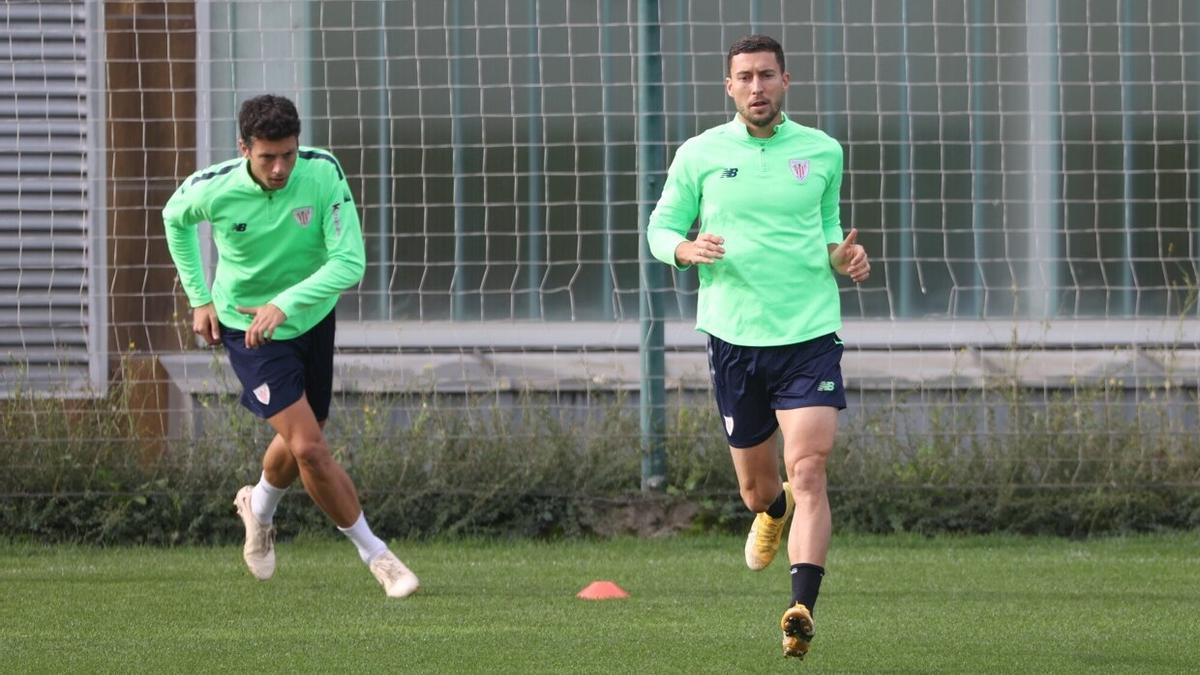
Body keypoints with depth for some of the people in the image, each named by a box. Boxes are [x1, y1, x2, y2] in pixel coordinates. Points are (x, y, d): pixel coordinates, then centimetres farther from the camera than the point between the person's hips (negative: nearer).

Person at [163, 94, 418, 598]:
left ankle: (259, 506, 52)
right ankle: (375, 554, -1)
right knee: (310, 448, -15)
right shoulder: (213, 189, -22)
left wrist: (286, 304, -37)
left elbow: (349, 263, -26)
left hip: (310, 319, 3)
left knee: (301, 445, 18)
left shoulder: (323, 174, -23)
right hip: (246, 327, -3)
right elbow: (174, 217, 4)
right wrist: (200, 298, 3)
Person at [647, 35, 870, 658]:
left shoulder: (822, 152, 5)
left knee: (808, 471, -18)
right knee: (757, 485, 12)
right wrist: (688, 249, -14)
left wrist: (843, 258, -2)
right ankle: (773, 511, 50)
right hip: (733, 335, 1)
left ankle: (802, 608, -23)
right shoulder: (700, 155, 2)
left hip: (810, 332, -1)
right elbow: (660, 228, 9)